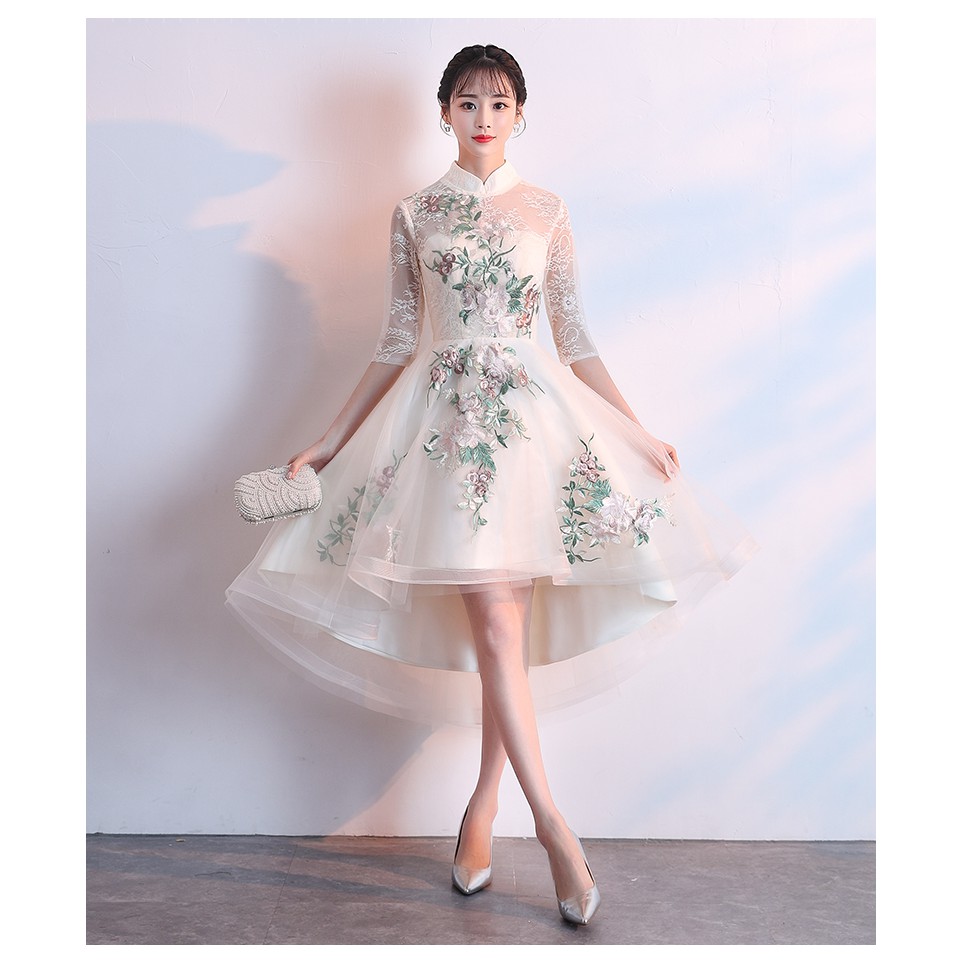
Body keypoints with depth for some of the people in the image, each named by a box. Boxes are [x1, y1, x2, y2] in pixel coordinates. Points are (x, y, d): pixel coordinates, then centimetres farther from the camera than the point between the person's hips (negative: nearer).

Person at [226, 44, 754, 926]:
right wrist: (331, 441, 9)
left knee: (505, 619, 0)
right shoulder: (414, 215, 10)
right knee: (492, 616, -10)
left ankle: (484, 803, 16)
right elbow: (398, 344, 11)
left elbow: (576, 338, 10)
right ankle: (554, 826, -4)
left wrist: (637, 432, 6)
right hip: (443, 414, -1)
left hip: (533, 411, 1)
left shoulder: (547, 211, 10)